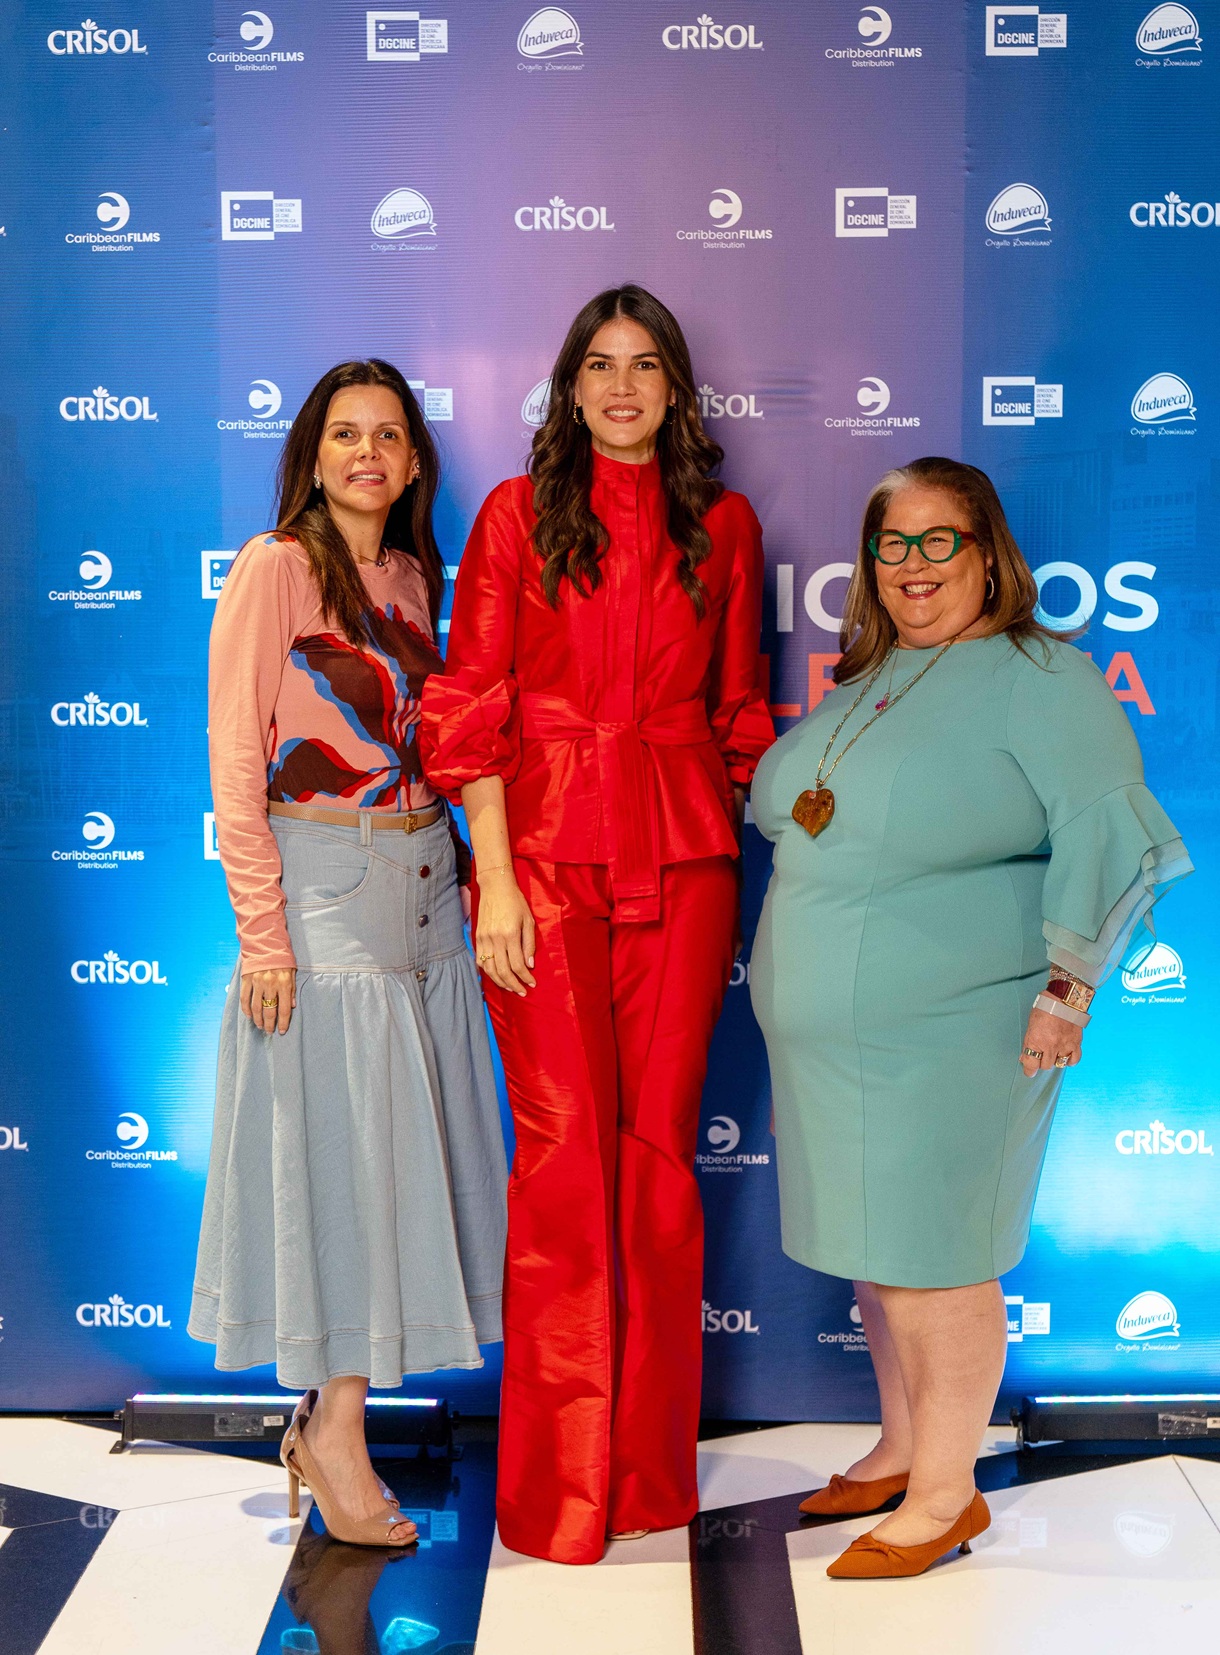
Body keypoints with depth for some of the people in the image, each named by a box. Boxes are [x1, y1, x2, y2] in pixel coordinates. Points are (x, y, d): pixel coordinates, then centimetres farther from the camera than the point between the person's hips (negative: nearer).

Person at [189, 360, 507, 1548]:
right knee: (334, 1149, -1)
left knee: (401, 1151, 9)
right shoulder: (274, 569, -6)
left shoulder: (413, 577, 13)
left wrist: (455, 863, 8)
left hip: (420, 885, 7)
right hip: (322, 887, -7)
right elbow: (235, 759, -11)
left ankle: (326, 1413, 23)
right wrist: (262, 926, -15)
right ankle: (336, 1436, 12)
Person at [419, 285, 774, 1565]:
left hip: (684, 858, 2)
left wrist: (731, 858, 7)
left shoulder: (723, 526, 12)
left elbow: (737, 709, 14)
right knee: (566, 1146, -2)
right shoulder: (518, 514, 5)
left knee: (662, 1143, 4)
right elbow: (471, 703, 0)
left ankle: (652, 1459, 19)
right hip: (544, 850, -2)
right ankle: (559, 1477, 12)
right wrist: (494, 876, -8)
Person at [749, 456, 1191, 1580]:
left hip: (952, 1032, -7)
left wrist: (1065, 983, -19)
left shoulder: (1041, 678, -7)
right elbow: (796, 821, 26)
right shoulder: (863, 684, 15)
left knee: (933, 1256, 1)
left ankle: (948, 1494, 17)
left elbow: (1106, 835, -13)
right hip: (834, 1028, 8)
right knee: (875, 1246, 17)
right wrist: (794, 972, 22)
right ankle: (901, 1449, 34)